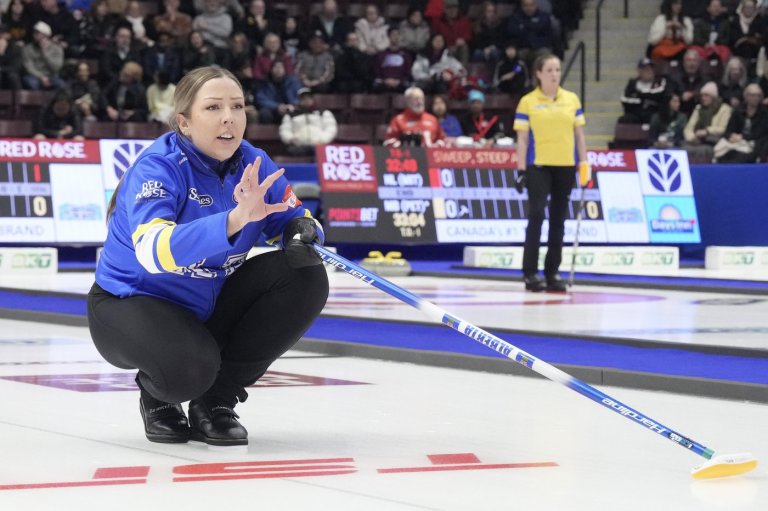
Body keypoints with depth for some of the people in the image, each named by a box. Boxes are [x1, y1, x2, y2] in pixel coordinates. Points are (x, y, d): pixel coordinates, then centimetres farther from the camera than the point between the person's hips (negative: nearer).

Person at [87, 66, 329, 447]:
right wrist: (236, 218, -56)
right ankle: (158, 397, 5)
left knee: (306, 279, -13)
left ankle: (217, 399, -2)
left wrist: (303, 232, -23)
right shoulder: (157, 168, -25)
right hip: (130, 305, -6)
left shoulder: (253, 164, -6)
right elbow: (154, 250, -42)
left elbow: (293, 219, 4)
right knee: (191, 366, -37)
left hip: (210, 307, 7)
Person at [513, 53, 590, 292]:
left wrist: (584, 164, 5)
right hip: (538, 165, -3)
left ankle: (553, 272, 14)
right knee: (536, 215, -11)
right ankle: (530, 273, -6)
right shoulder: (527, 102, -1)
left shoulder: (572, 99, 8)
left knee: (558, 220, 7)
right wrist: (522, 170, -6)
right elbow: (522, 138, -1)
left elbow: (579, 134, 12)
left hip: (565, 166, 4)